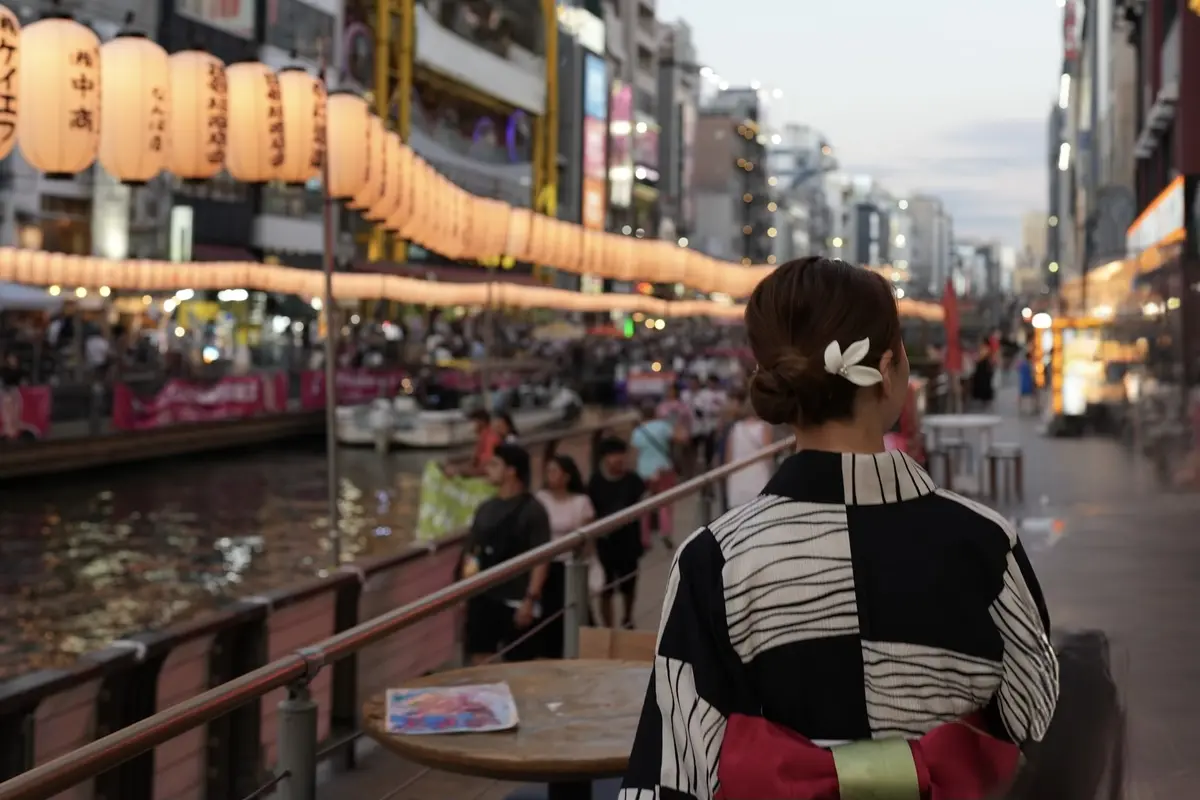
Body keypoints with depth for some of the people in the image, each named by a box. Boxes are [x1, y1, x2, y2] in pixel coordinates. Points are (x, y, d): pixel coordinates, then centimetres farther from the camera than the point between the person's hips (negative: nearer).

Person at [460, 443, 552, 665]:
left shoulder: (532, 510, -8)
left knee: (519, 662, 2)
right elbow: (471, 549, 19)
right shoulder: (485, 509, 10)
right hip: (482, 597, 6)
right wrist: (468, 566, 2)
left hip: (516, 600, -6)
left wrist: (531, 599, -17)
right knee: (480, 658, 7)